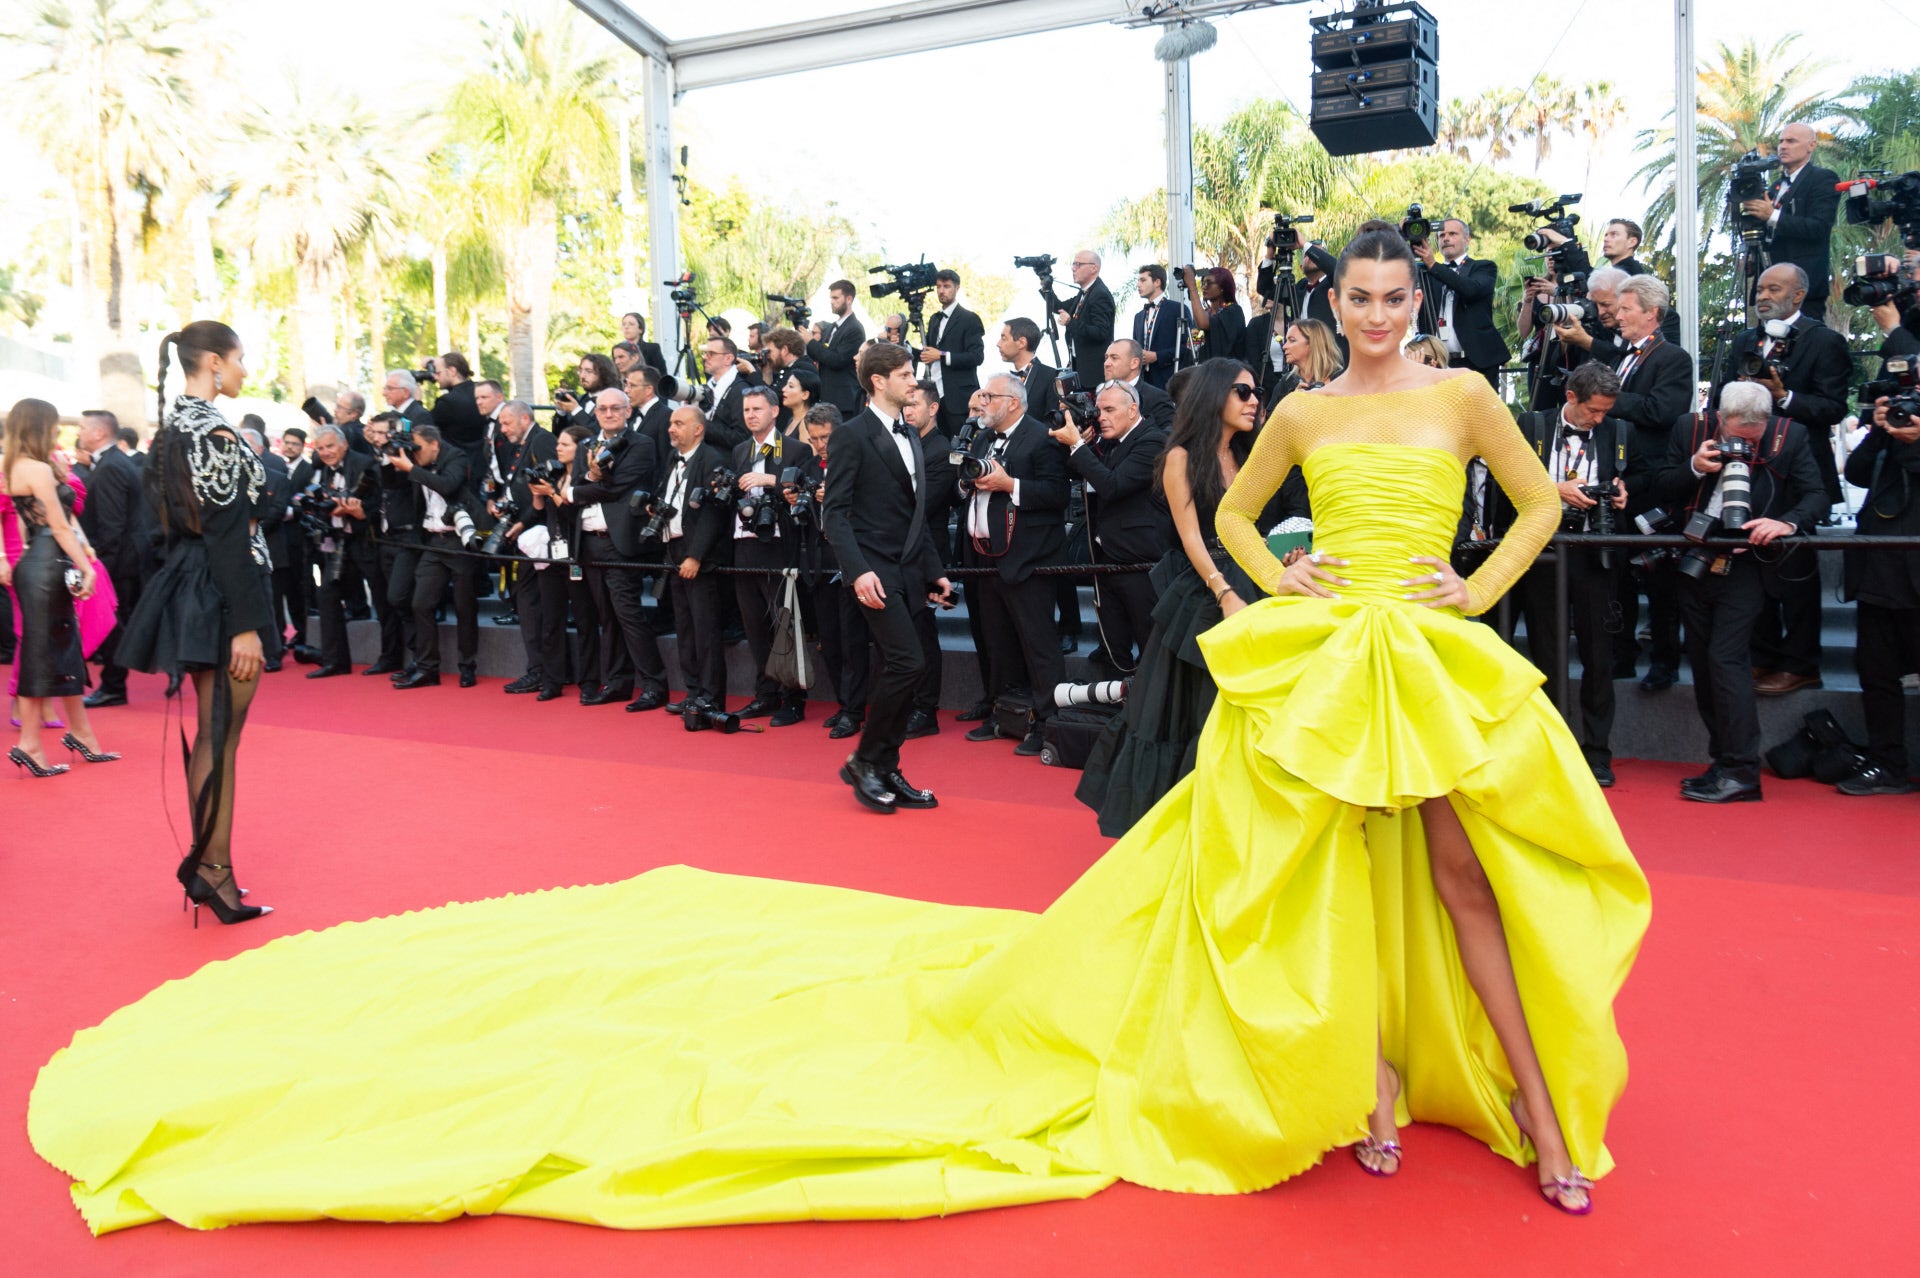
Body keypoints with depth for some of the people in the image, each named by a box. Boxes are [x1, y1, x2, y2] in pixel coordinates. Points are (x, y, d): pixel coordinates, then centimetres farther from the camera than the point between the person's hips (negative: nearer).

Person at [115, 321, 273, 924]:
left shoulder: (171, 427, 13)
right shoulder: (215, 431, -16)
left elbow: (174, 519, 16)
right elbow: (228, 534, -20)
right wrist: (246, 624, -20)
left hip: (187, 587, 10)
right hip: (221, 595, -10)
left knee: (212, 733, 16)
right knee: (221, 735, -3)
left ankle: (205, 863, 24)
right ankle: (212, 871, 4)